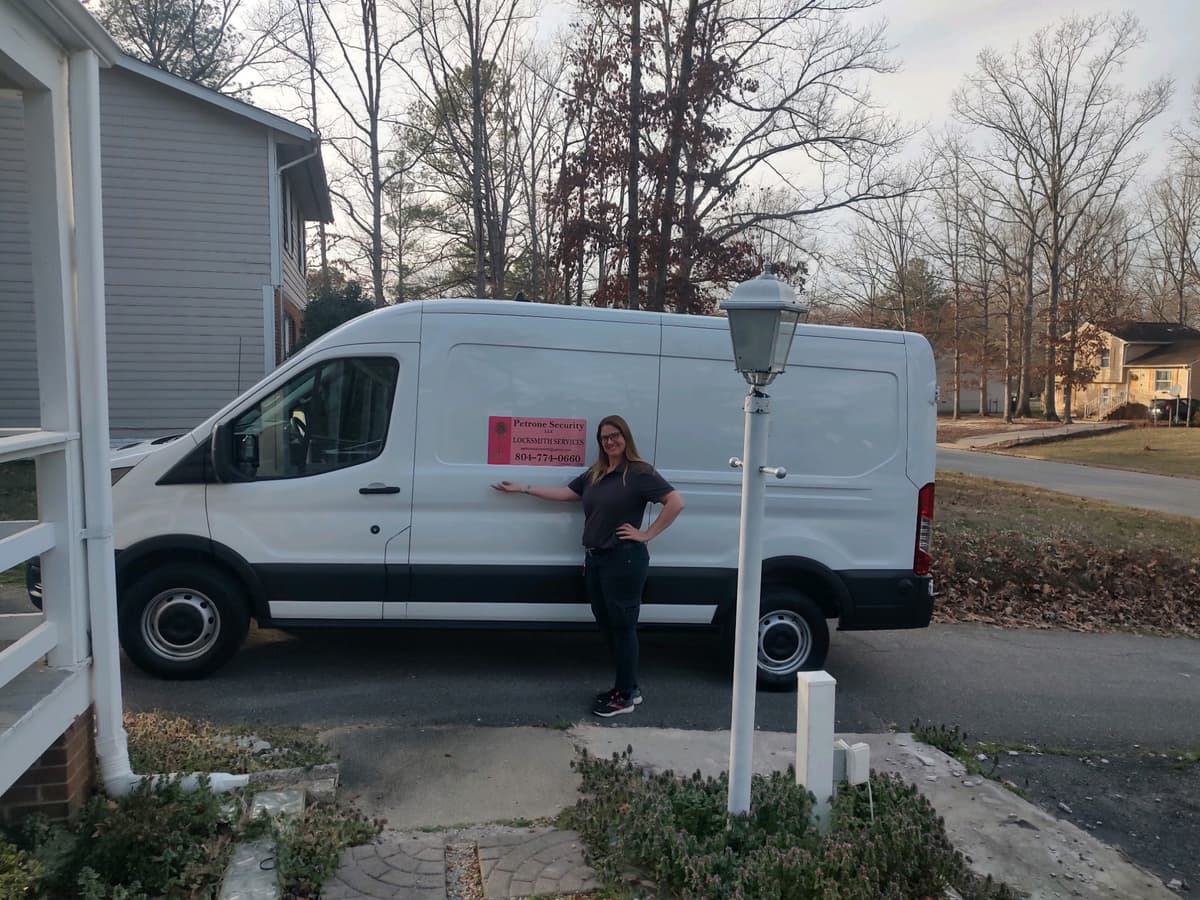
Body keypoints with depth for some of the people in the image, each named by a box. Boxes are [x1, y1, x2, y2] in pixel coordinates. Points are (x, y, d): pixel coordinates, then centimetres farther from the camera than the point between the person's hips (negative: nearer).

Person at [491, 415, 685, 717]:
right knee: (607, 626, 13)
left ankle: (625, 696, 11)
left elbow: (676, 502, -16)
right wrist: (523, 489, 19)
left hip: (624, 560, -8)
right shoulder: (594, 475, 14)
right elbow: (565, 493, 19)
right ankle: (628, 686, 26)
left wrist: (646, 535, -15)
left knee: (622, 627, 0)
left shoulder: (640, 472, -9)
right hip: (595, 559, 8)